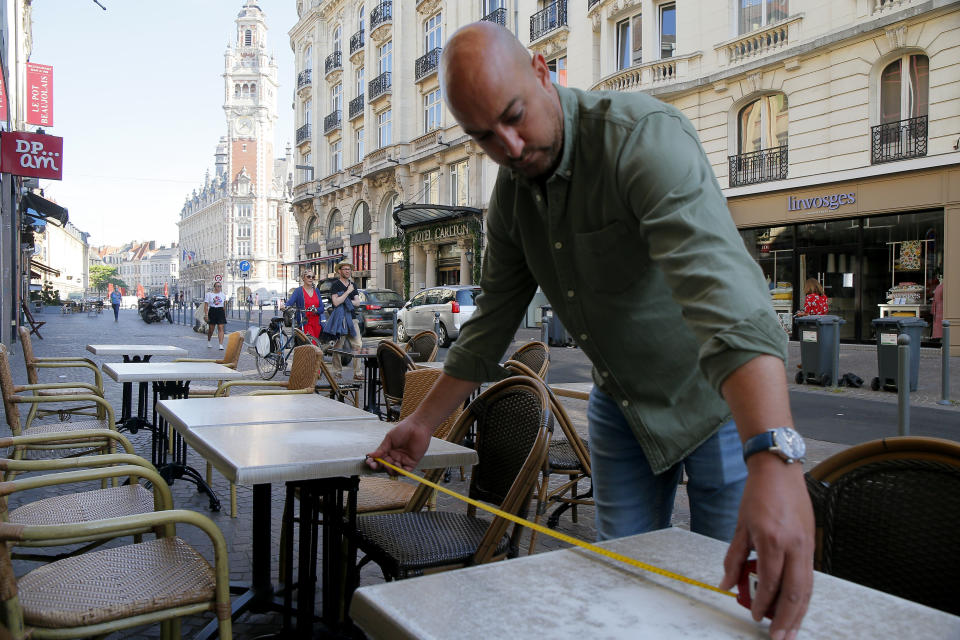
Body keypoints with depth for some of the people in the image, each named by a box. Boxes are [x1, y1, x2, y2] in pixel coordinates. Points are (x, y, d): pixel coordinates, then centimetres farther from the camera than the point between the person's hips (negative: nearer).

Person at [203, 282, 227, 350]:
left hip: (221, 312, 1)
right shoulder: (209, 294, -1)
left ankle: (221, 345, -14)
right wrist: (206, 314, -12)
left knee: (220, 328, -10)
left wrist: (225, 313, 21)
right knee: (211, 328, 9)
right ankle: (208, 341, 36)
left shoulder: (222, 294, 8)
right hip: (212, 312, -1)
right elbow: (206, 305, -4)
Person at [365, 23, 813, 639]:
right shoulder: (512, 193, -3)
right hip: (621, 405, 6)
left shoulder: (644, 135, -27)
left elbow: (718, 278, -43)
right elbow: (494, 316, 8)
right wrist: (424, 421, 10)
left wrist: (774, 458, -55)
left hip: (732, 398, -5)